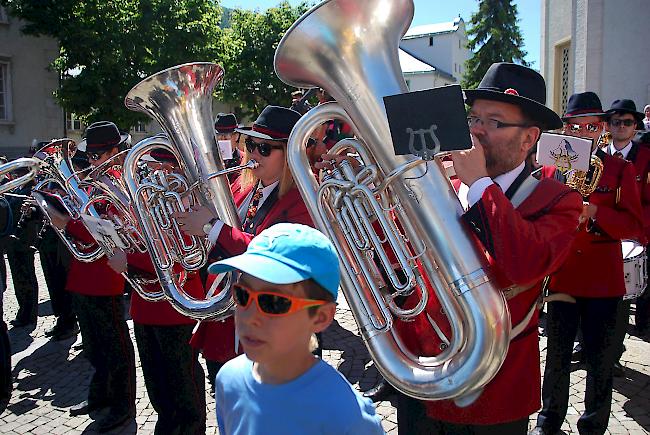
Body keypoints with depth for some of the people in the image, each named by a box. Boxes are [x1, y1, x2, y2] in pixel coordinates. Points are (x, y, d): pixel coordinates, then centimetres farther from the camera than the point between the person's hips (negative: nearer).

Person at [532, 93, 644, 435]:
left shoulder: (621, 169, 2)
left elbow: (635, 226, -5)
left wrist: (593, 211, -19)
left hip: (603, 279, 0)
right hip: (562, 276, 1)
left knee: (600, 360, 9)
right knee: (557, 356, 12)